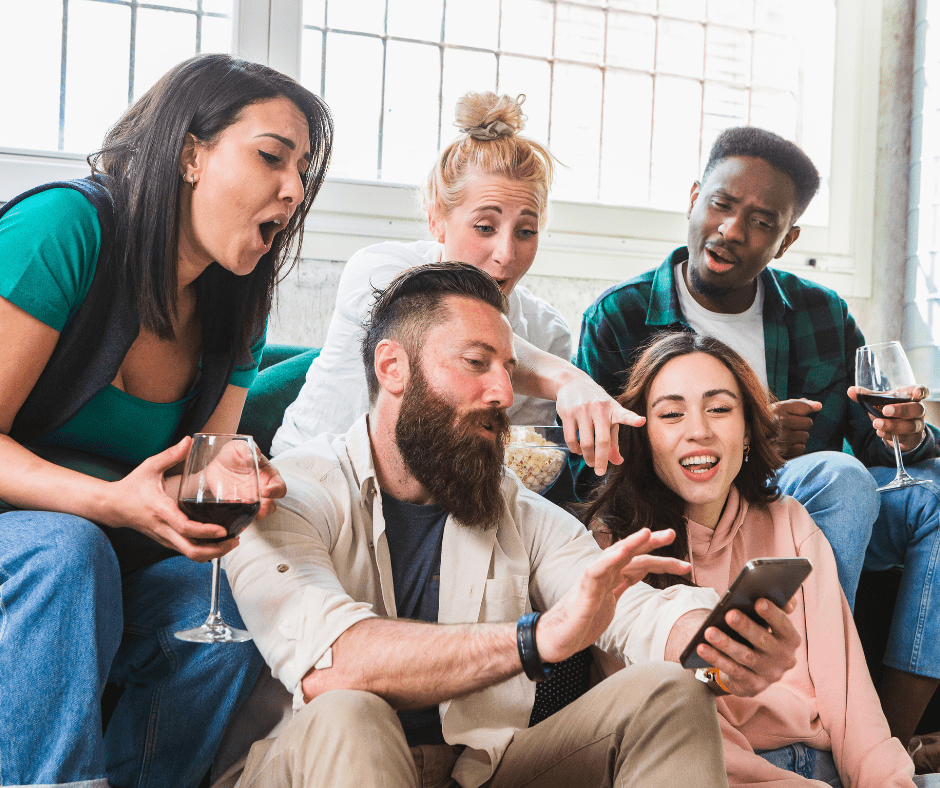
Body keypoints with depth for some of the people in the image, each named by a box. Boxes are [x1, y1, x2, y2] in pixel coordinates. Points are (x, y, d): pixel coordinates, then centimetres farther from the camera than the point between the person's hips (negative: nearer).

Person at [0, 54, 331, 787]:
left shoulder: (236, 314, 1)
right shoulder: (66, 228, -20)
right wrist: (113, 502, -35)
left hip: (97, 551, 6)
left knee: (223, 622, -21)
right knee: (66, 550, -35)